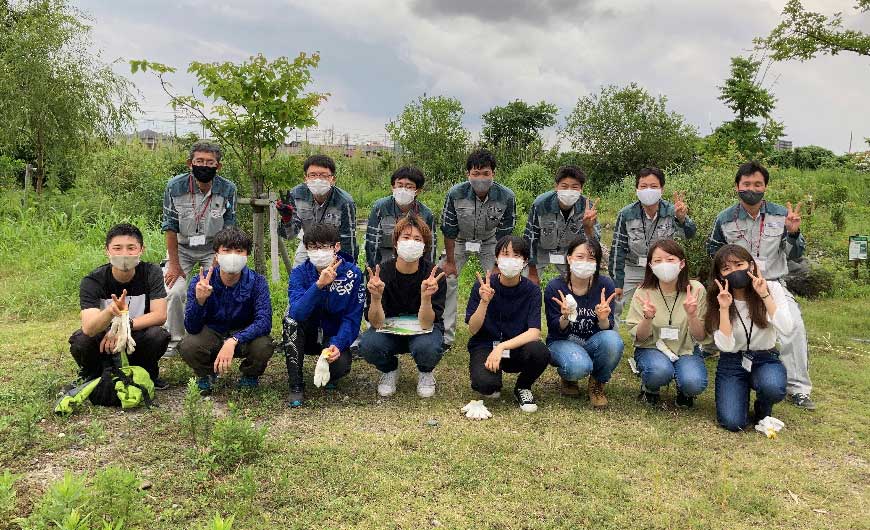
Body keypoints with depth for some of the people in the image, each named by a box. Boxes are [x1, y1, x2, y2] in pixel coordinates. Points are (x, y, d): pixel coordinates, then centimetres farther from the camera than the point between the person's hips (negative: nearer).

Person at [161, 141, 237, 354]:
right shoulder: (175, 187, -18)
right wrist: (173, 264, -11)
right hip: (181, 247, 0)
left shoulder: (228, 189, -18)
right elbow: (170, 227, -11)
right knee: (174, 291, -14)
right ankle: (173, 339, 8)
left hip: (213, 248, 0)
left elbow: (228, 230, -10)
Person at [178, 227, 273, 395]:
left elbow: (264, 321, -31)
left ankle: (249, 377, 5)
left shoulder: (257, 282, -19)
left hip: (244, 334, 0)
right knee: (187, 346, -30)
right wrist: (200, 300, -43)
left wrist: (233, 341, -46)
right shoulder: (200, 282, -18)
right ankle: (205, 375, 7)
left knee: (263, 346, -32)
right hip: (211, 333, 1)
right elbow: (192, 328, -22)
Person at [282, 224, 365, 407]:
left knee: (341, 366, -31)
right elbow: (297, 312, -31)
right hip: (307, 336, 1)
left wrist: (337, 345, -32)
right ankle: (295, 385, -20)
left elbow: (352, 318, -15)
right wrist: (319, 285, -44)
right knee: (290, 318, -30)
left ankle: (330, 375, 10)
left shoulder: (352, 274, -14)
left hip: (334, 337, -1)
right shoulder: (299, 273, -13)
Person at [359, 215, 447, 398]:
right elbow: (377, 324, -22)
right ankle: (389, 370, 7)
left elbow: (426, 324, -26)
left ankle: (425, 373, 5)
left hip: (423, 329, -1)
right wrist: (376, 297, -42)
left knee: (428, 348, -35)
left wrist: (426, 296, -44)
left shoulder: (434, 276, -21)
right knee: (367, 345, -30)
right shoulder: (381, 273, -18)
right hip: (389, 329, 1)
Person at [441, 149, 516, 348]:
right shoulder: (455, 194, -29)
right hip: (459, 240, 0)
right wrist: (450, 261, -12)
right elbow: (449, 230, -17)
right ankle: (445, 337, 4)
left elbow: (504, 234, -15)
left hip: (489, 241, 0)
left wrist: (499, 264, -12)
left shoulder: (506, 197, -27)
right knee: (447, 281, -7)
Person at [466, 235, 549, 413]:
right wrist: (484, 302, -28)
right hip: (484, 346, -1)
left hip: (516, 348, 1)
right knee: (485, 383, -33)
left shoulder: (532, 290, -9)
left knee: (540, 351, -32)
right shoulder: (482, 286, -11)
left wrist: (502, 347, -30)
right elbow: (473, 330, -11)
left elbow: (534, 333, -18)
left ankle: (523, 387, 2)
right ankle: (492, 386, 9)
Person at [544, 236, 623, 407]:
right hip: (562, 342, -2)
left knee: (613, 340, -32)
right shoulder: (554, 287, -15)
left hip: (594, 343, 2)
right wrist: (565, 317, -33)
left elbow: (608, 329, -10)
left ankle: (597, 383, -2)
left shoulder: (605, 285, -11)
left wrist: (603, 319, -33)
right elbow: (555, 330, -10)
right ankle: (567, 377, 6)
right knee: (579, 366, -35)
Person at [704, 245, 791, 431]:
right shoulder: (718, 299, -7)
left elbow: (786, 330, -22)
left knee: (772, 387, -36)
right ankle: (743, 392, 16)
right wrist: (724, 308, -25)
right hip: (732, 363, 0)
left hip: (766, 360, 0)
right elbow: (725, 346, -18)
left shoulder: (772, 288, -7)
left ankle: (762, 410, 2)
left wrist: (764, 295, -23)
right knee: (732, 423, -19)